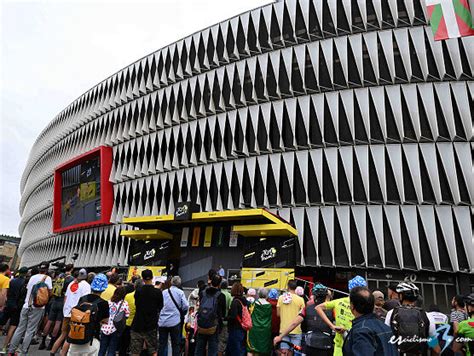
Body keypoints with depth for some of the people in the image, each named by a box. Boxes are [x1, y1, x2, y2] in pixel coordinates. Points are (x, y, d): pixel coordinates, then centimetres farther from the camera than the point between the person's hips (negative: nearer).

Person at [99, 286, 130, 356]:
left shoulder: (109, 302, -1)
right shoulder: (124, 303, -9)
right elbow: (126, 316, -7)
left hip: (105, 328, 2)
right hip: (115, 330, -2)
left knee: (102, 350, 16)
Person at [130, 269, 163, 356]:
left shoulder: (138, 291, -7)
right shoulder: (158, 292, -11)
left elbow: (136, 304, 8)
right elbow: (160, 307, -1)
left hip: (137, 325, 1)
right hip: (151, 326, -1)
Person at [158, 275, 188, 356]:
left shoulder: (163, 292, 7)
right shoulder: (180, 292, -3)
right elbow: (185, 306, -10)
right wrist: (182, 314, 8)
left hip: (162, 322, 3)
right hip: (175, 321, -3)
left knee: (162, 344, 14)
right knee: (175, 345, 10)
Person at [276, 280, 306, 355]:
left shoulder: (281, 298, -2)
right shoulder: (300, 299, -10)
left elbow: (278, 314, 5)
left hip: (283, 329, 2)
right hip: (295, 330, -2)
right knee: (293, 351, 9)